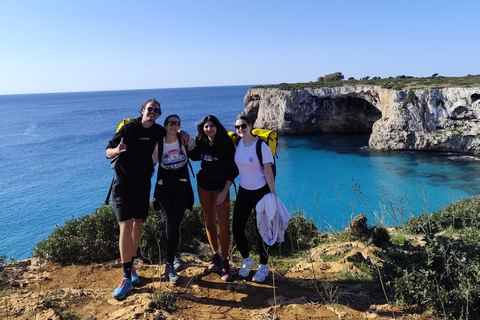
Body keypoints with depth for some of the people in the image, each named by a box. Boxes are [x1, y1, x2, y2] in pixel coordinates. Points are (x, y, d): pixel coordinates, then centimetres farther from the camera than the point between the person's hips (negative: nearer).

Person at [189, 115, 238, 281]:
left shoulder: (226, 144, -14)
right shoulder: (201, 142, 0)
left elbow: (233, 169, -12)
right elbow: (195, 156, 21)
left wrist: (224, 191, -14)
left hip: (221, 187, -4)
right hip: (204, 186, 5)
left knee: (224, 224, -10)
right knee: (209, 221, 10)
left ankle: (225, 261, 4)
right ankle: (215, 256, 24)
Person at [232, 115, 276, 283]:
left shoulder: (262, 146, -15)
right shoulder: (236, 143, -1)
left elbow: (268, 172, -14)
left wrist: (273, 195, -14)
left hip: (261, 191, -5)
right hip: (244, 191, 5)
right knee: (237, 228, 4)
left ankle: (263, 266, 24)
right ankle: (246, 260, 29)